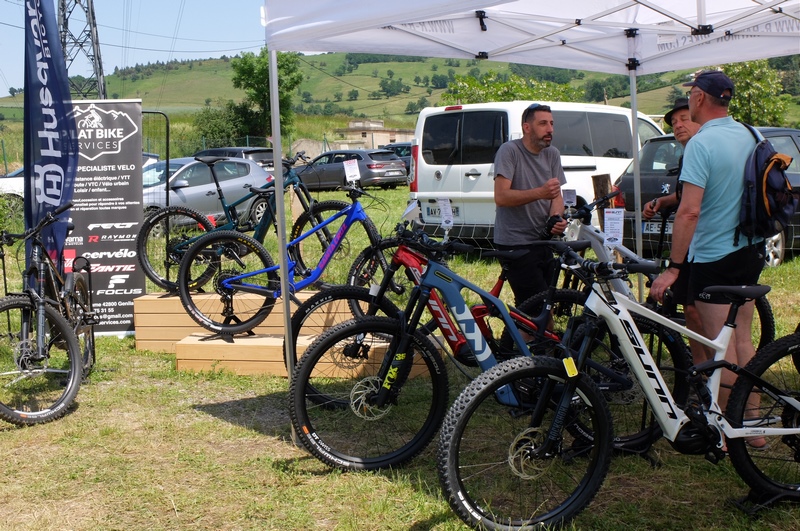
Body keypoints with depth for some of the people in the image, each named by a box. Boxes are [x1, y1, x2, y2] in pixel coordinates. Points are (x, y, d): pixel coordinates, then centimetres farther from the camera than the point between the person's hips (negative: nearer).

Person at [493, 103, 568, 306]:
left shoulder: (552, 155, 11)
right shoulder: (509, 151, -10)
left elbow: (556, 195, 11)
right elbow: (501, 197, -19)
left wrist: (557, 218, -12)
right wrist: (540, 193, -31)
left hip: (543, 242, 7)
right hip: (516, 244, -7)